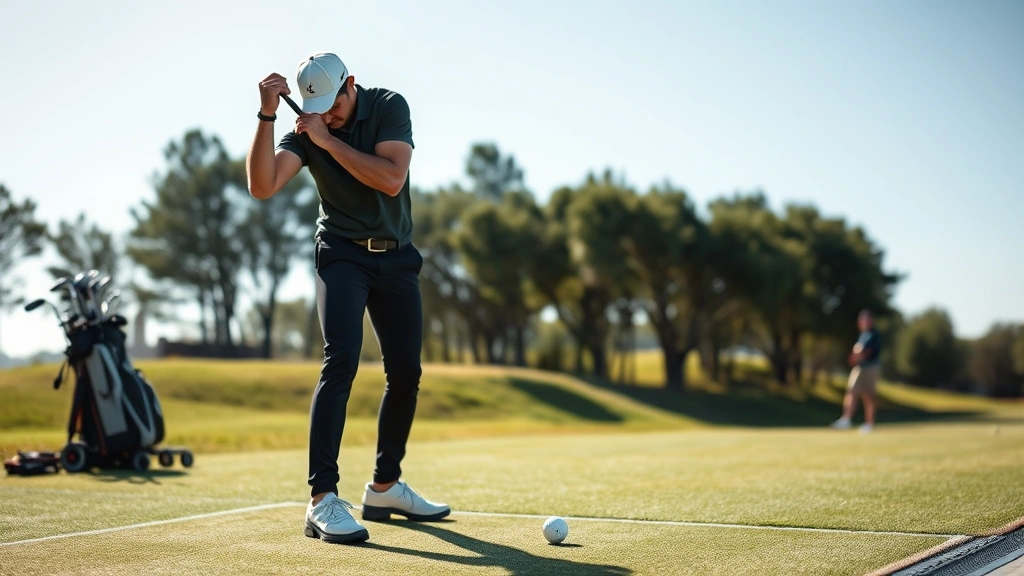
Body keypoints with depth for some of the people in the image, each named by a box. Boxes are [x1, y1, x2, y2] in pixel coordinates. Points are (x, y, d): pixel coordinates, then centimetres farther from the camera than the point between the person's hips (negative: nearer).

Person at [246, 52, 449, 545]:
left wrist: (328, 140, -25)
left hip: (397, 256, 3)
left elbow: (391, 180, -23)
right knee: (341, 361, -21)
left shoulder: (389, 107, -9)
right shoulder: (306, 129, -9)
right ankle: (322, 500, -25)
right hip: (342, 253, -3)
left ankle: (385, 487, 22)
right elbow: (262, 186, -24)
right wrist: (267, 116, -31)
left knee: (406, 372, 5)